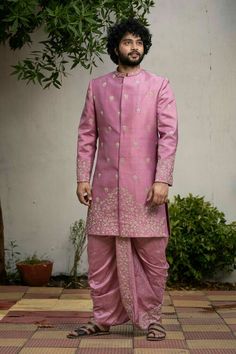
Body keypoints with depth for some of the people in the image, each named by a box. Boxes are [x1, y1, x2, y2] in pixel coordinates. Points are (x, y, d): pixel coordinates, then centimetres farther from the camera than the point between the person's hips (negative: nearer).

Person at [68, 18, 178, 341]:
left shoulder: (159, 86, 6)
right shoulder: (97, 87, 12)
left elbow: (169, 134, -2)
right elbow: (87, 135, 10)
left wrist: (163, 180, -12)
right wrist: (83, 177, 0)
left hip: (145, 185, -2)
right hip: (106, 184, 2)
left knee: (152, 256, 1)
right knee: (101, 255, 5)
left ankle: (150, 319, 14)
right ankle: (103, 319, 16)